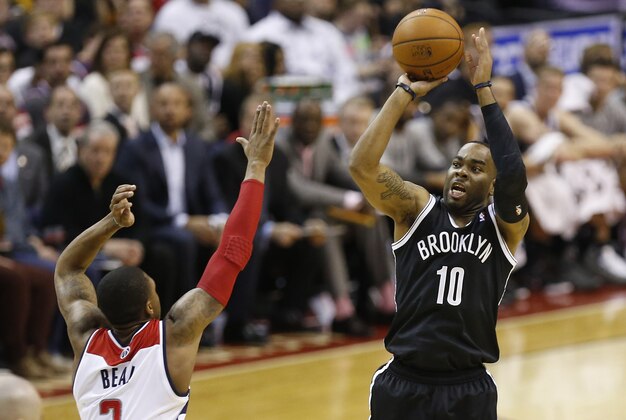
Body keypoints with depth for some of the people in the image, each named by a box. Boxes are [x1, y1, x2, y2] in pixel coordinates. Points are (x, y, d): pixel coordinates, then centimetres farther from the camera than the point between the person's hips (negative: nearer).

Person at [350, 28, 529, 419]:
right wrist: (406, 92, -13)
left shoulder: (504, 225, 0)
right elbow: (361, 164, -12)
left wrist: (483, 88, -18)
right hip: (403, 384, 1)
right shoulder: (418, 208, 3)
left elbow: (514, 175, -20)